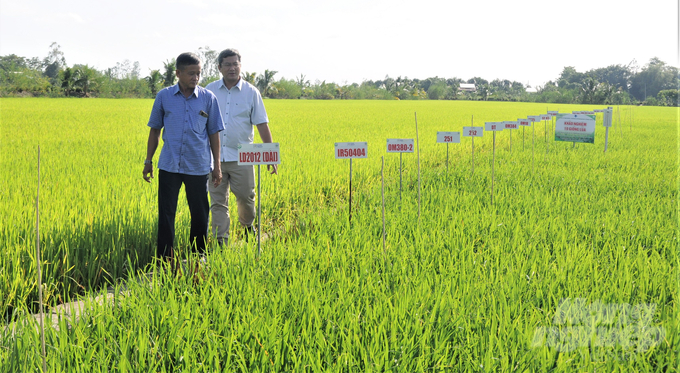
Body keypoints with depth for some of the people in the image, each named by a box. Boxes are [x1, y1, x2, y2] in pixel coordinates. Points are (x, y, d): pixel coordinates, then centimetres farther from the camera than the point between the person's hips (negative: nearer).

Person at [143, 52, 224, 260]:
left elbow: (214, 133, 6)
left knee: (200, 215, 9)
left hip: (198, 166, 0)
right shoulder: (164, 96, 2)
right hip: (169, 165, 0)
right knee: (166, 214, 2)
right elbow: (155, 130, 10)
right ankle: (164, 260, 9)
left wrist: (217, 166, 5)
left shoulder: (208, 98, 1)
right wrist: (148, 161, 9)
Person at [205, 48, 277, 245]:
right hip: (215, 156, 1)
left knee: (246, 197, 6)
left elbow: (262, 125, 4)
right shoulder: (209, 90, 6)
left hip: (241, 156, -1)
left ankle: (248, 227, 34)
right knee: (218, 201, 1)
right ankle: (221, 240, 7)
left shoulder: (251, 92, 2)